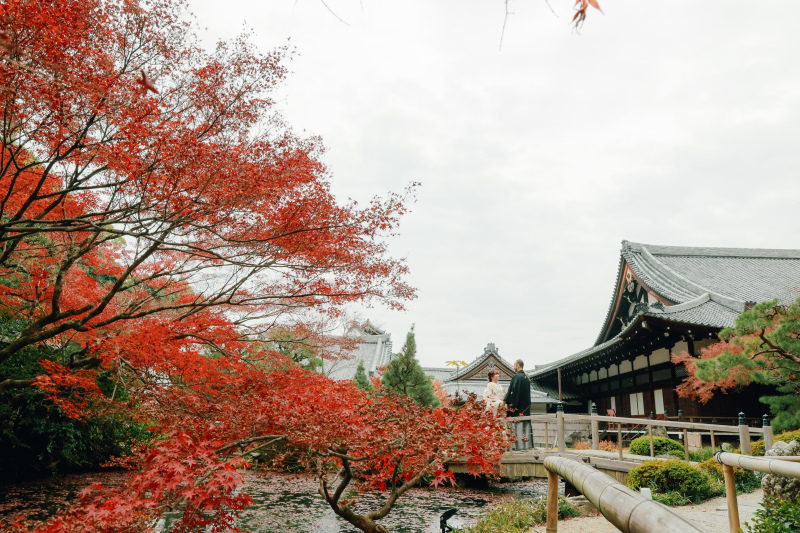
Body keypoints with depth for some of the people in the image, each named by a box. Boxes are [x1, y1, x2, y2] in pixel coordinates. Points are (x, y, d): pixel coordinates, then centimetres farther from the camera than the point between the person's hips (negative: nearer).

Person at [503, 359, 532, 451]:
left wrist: (504, 401, -8)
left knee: (519, 425, -6)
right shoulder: (526, 377, 14)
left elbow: (512, 390, -15)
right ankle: (527, 445, 9)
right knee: (526, 425, 8)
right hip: (526, 405, 8)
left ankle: (520, 445, -6)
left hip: (518, 405, -8)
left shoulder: (516, 377, -12)